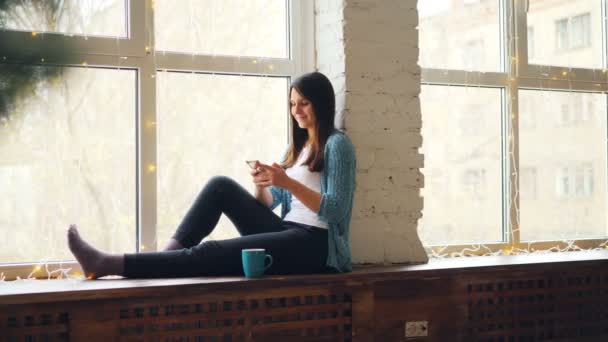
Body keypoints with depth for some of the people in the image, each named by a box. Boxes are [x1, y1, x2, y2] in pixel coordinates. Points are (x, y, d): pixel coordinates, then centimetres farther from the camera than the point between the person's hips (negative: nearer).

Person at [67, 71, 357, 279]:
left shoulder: (337, 144, -3)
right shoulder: (298, 146, 22)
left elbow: (335, 211, -13)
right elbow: (267, 204, 14)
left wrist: (288, 183, -22)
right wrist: (261, 186, -9)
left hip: (316, 245, -7)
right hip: (287, 233, 7)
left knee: (212, 254, -21)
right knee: (222, 187, -8)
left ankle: (109, 264, -25)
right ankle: (166, 260, -15)